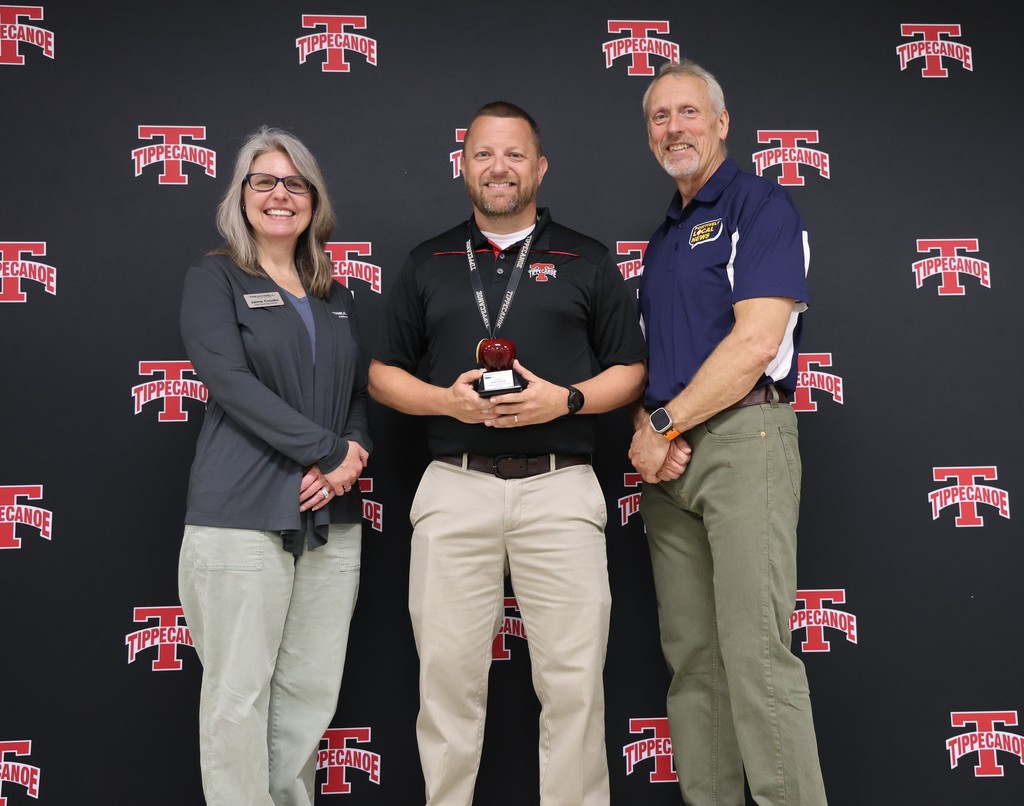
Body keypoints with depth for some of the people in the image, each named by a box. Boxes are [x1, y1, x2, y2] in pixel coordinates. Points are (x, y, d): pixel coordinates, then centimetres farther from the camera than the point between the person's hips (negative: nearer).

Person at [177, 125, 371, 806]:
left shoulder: (335, 296, 19)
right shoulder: (215, 279, 4)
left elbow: (361, 391, 17)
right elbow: (229, 378, -10)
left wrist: (352, 458, -5)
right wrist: (328, 449, -13)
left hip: (331, 519, 5)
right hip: (243, 515, -5)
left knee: (312, 696, 7)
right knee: (239, 696, -2)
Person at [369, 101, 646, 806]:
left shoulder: (587, 261, 11)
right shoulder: (428, 265, 15)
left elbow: (632, 371, 10)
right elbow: (383, 374, 15)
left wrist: (565, 399, -9)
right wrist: (448, 399, -5)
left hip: (559, 488, -1)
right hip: (454, 489, 1)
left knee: (573, 680, -1)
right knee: (448, 674, 3)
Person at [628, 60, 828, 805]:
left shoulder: (761, 206, -1)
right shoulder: (662, 233, 21)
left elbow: (757, 342, -13)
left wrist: (663, 425, -9)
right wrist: (647, 430, -1)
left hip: (742, 437, -7)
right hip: (666, 459, 7)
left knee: (755, 652, -12)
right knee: (690, 655, 7)